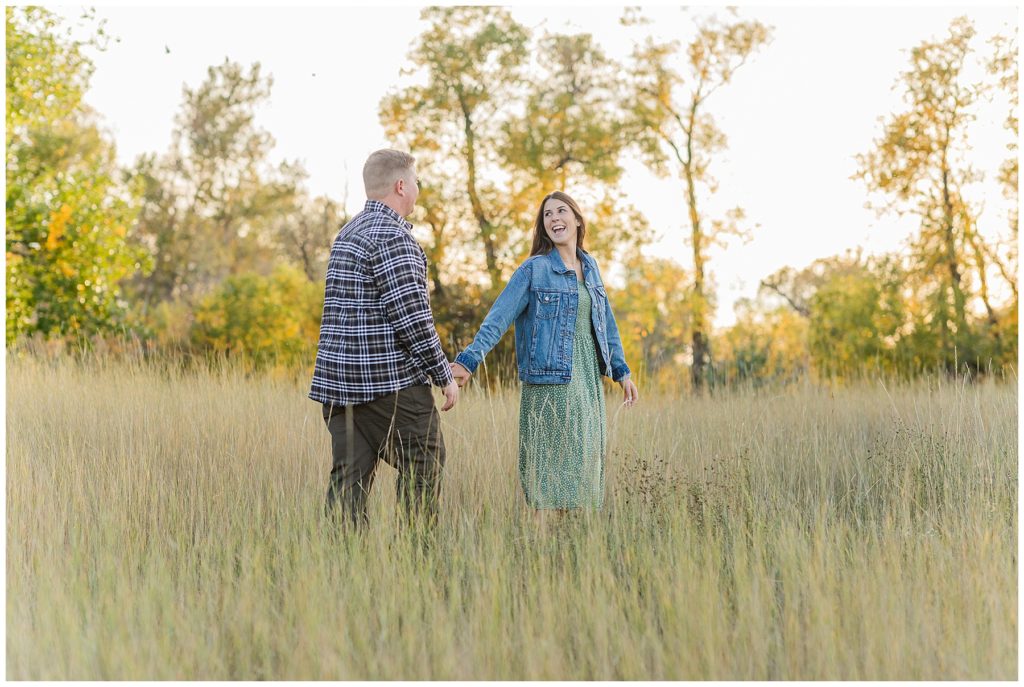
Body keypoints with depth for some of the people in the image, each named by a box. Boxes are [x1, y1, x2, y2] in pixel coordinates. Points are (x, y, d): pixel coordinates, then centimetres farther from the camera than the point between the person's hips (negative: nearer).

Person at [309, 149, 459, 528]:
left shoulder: (348, 233, 17)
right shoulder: (391, 237, -13)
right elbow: (412, 316, -17)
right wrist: (444, 375, -8)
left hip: (339, 380, 9)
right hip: (391, 382, -8)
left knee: (349, 476, 5)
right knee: (423, 467, 3)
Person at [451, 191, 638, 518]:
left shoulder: (589, 266, 13)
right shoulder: (533, 269, -5)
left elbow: (605, 322, 21)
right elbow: (498, 318, -13)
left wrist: (621, 370, 21)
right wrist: (468, 360, -25)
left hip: (588, 378, 6)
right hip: (550, 378, -6)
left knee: (583, 461, 7)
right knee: (550, 463, -5)